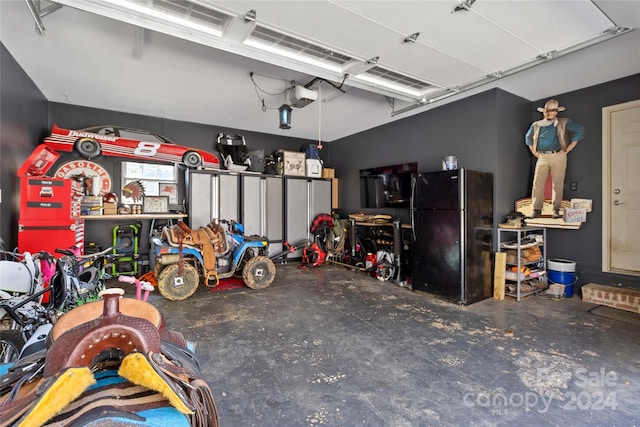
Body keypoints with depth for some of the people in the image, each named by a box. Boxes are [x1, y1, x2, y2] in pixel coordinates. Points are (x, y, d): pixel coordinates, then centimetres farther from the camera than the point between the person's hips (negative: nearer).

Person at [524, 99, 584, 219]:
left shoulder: (564, 123, 8)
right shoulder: (536, 125, 14)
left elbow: (580, 131, 8)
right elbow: (528, 137, 27)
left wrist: (568, 149, 0)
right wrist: (534, 152, 16)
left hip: (558, 156, -1)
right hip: (542, 157, 2)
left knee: (557, 184, -1)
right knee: (537, 184, -6)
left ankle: (556, 210, 5)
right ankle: (537, 210, -2)